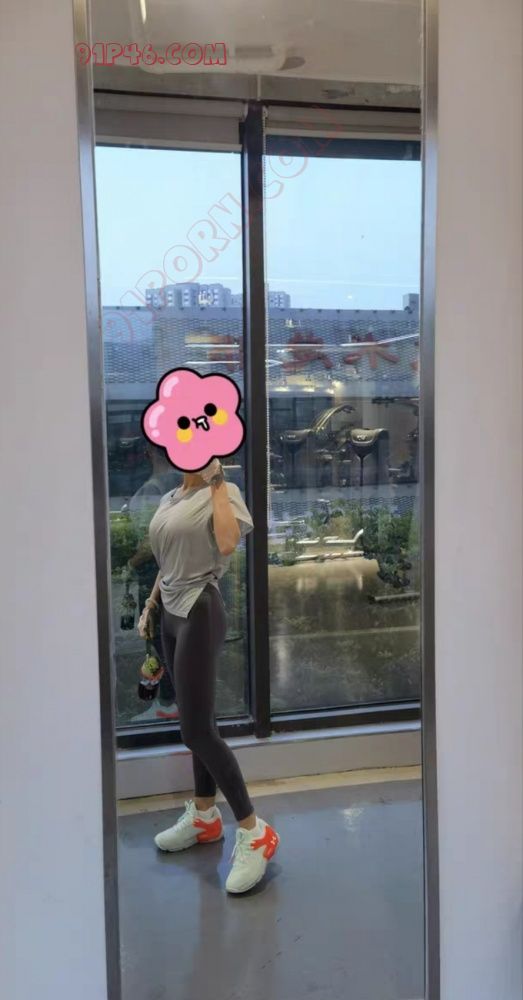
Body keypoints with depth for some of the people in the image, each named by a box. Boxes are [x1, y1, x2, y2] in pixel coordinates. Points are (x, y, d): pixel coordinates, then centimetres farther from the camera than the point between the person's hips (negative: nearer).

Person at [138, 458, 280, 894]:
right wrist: (151, 603, 17)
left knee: (197, 730, -8)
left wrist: (217, 483, -20)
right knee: (198, 722, 16)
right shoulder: (172, 499, 12)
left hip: (199, 613, -7)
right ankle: (204, 815, 30)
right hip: (173, 613, 7)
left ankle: (254, 831, 4)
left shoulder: (222, 492, -9)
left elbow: (228, 544, -28)